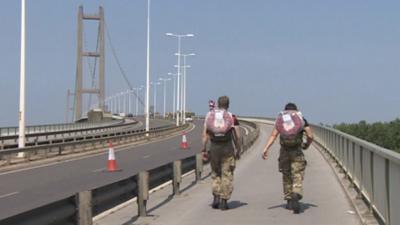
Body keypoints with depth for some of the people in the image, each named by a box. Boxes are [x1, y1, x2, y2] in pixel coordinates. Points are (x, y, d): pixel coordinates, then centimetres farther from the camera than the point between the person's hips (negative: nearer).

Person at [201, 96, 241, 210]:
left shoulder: (209, 115, 4)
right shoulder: (231, 116, -1)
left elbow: (205, 134, -1)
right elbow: (237, 135, -4)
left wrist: (203, 149, 3)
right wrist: (238, 146, 12)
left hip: (214, 147, 2)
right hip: (227, 147, -2)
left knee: (215, 173, 16)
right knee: (227, 175, 5)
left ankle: (216, 197, 5)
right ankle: (223, 201, 2)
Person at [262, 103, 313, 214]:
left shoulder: (280, 120, 11)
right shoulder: (302, 120, 9)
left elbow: (273, 135, -4)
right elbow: (310, 136, -1)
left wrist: (265, 149, -13)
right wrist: (307, 145, 20)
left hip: (284, 151, 2)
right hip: (297, 151, -2)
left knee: (286, 177, 18)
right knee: (298, 177, -5)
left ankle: (289, 201, 24)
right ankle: (295, 197, -31)